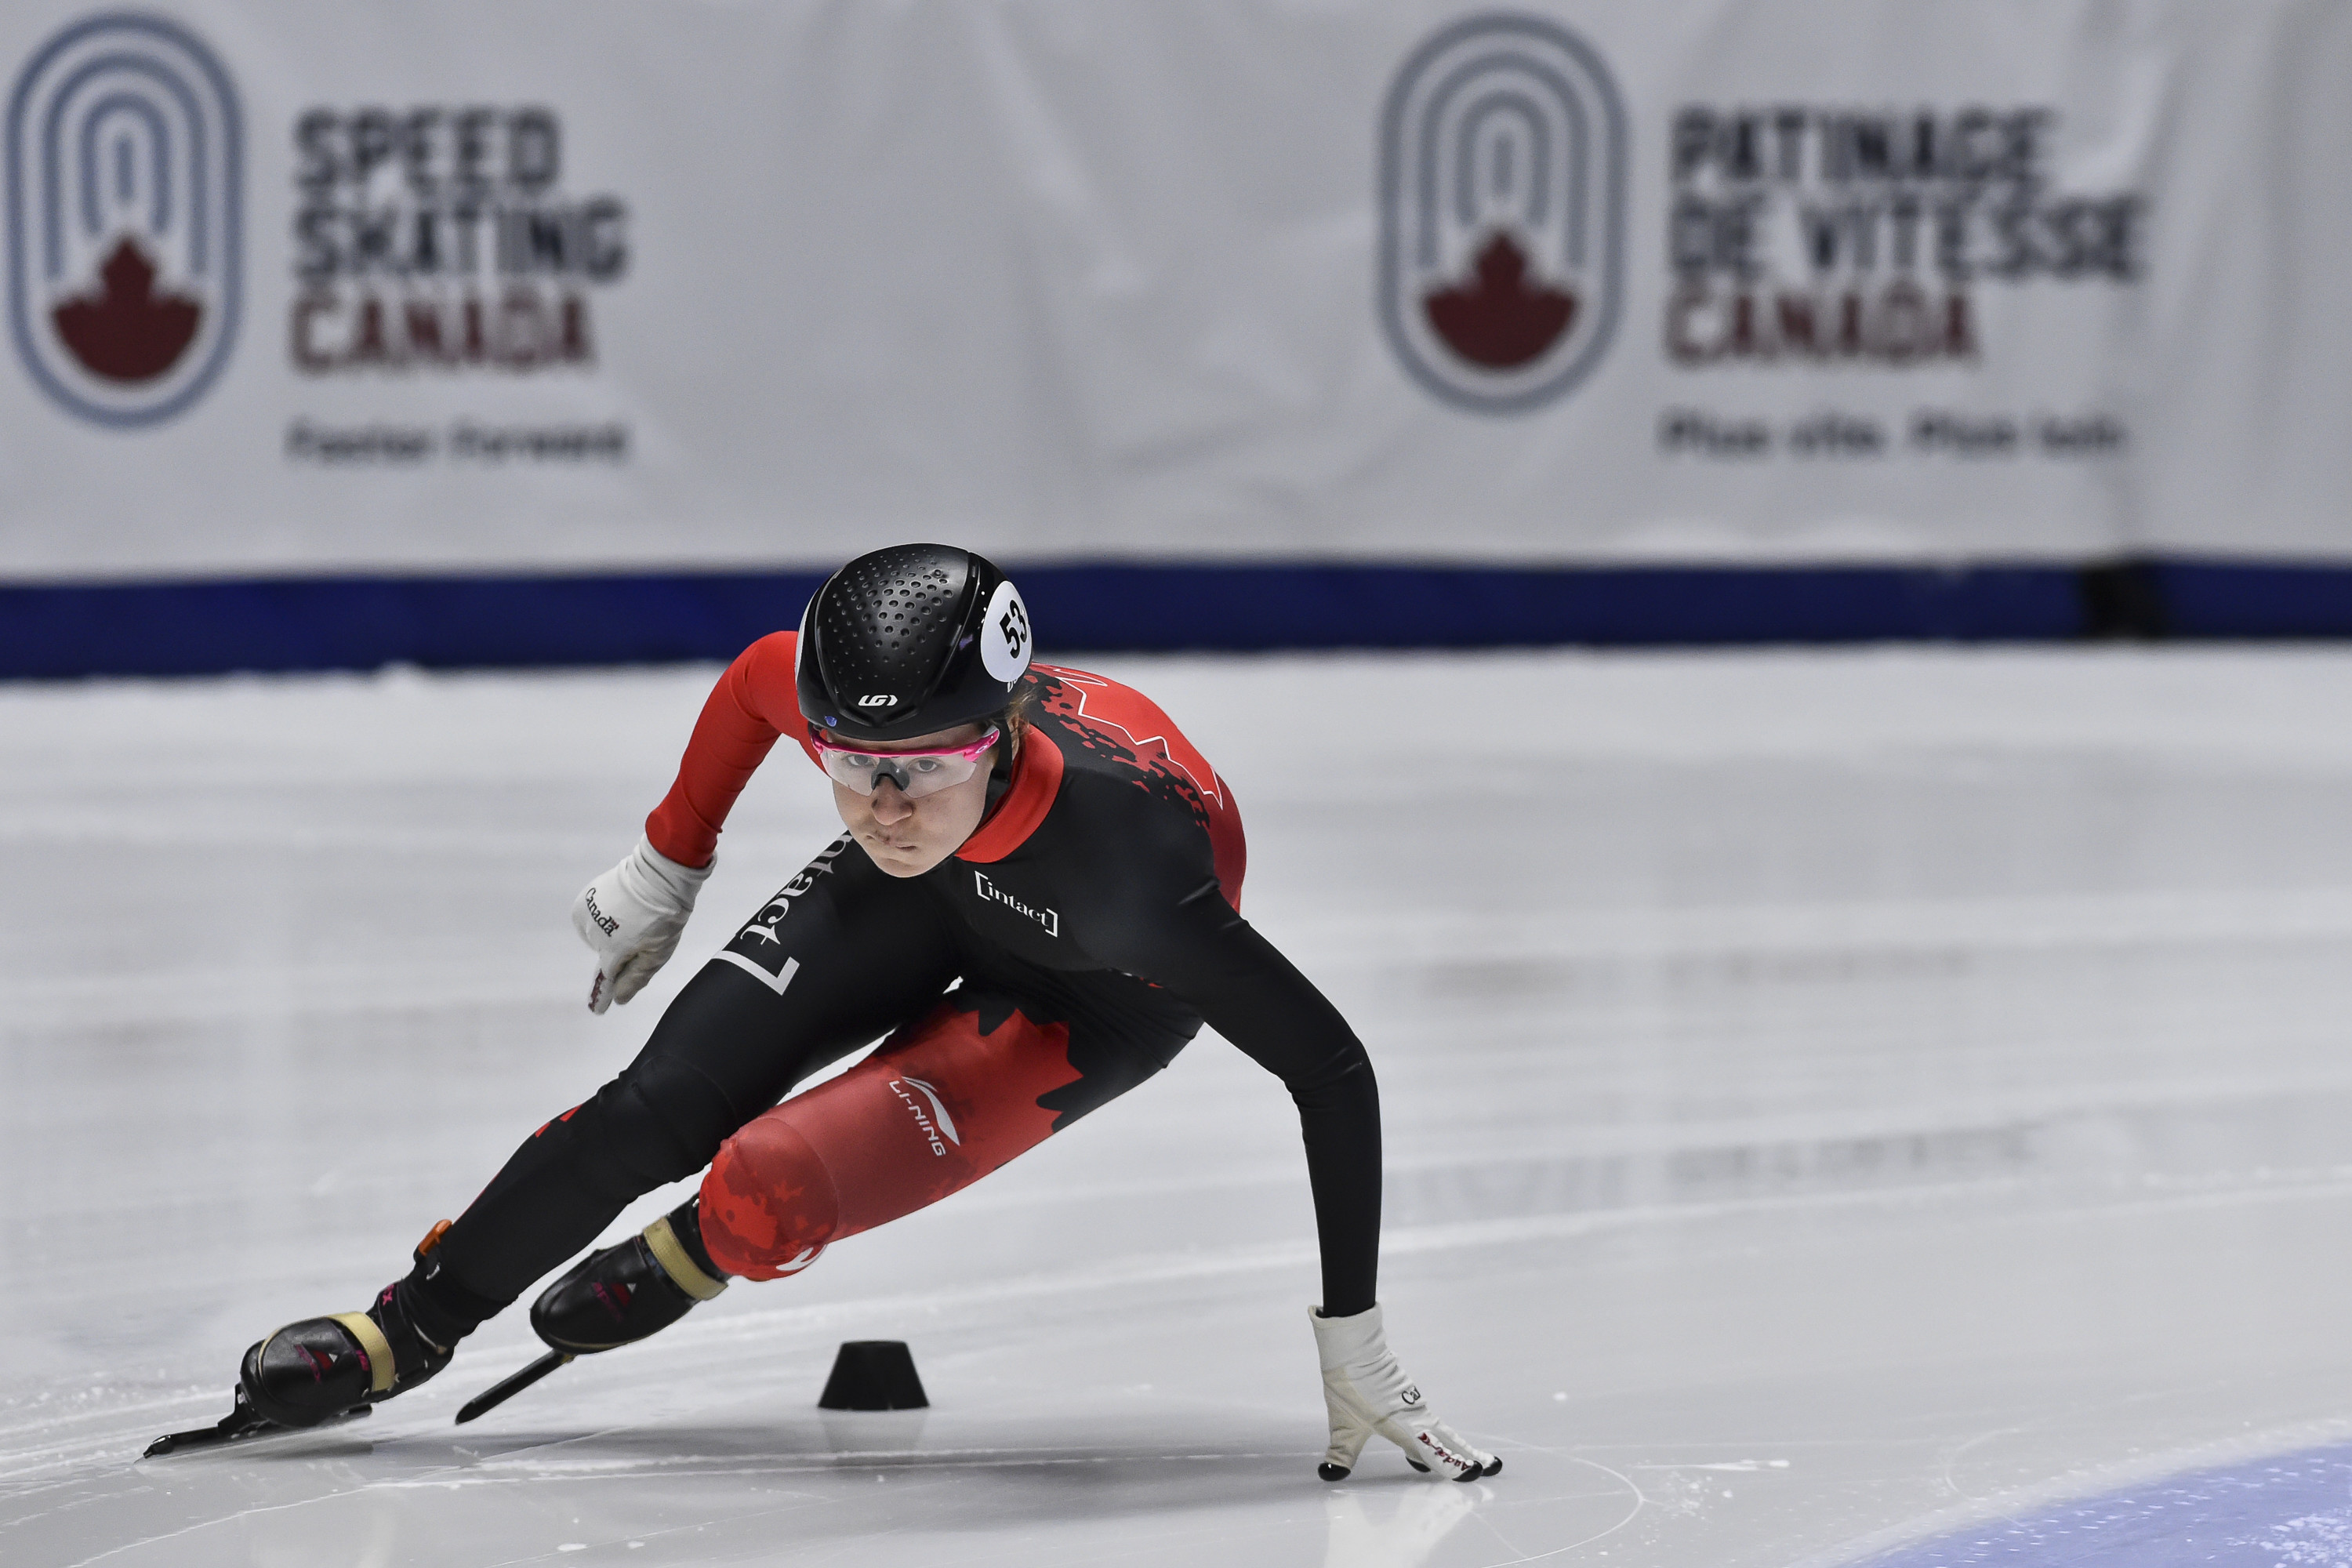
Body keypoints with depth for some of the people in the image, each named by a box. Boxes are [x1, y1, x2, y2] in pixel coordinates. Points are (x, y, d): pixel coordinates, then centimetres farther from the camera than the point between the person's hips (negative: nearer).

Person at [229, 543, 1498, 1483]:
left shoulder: (1124, 858, -46)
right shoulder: (843, 699, -34)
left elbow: (1333, 1070, -39)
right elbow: (759, 678, -6)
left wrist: (1353, 1342, -37)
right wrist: (667, 864, 6)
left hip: (1096, 998, -4)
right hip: (942, 893, 4)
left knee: (762, 1197, -17)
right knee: (664, 1104, -4)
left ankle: (693, 1257, 20)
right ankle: (412, 1327, 20)